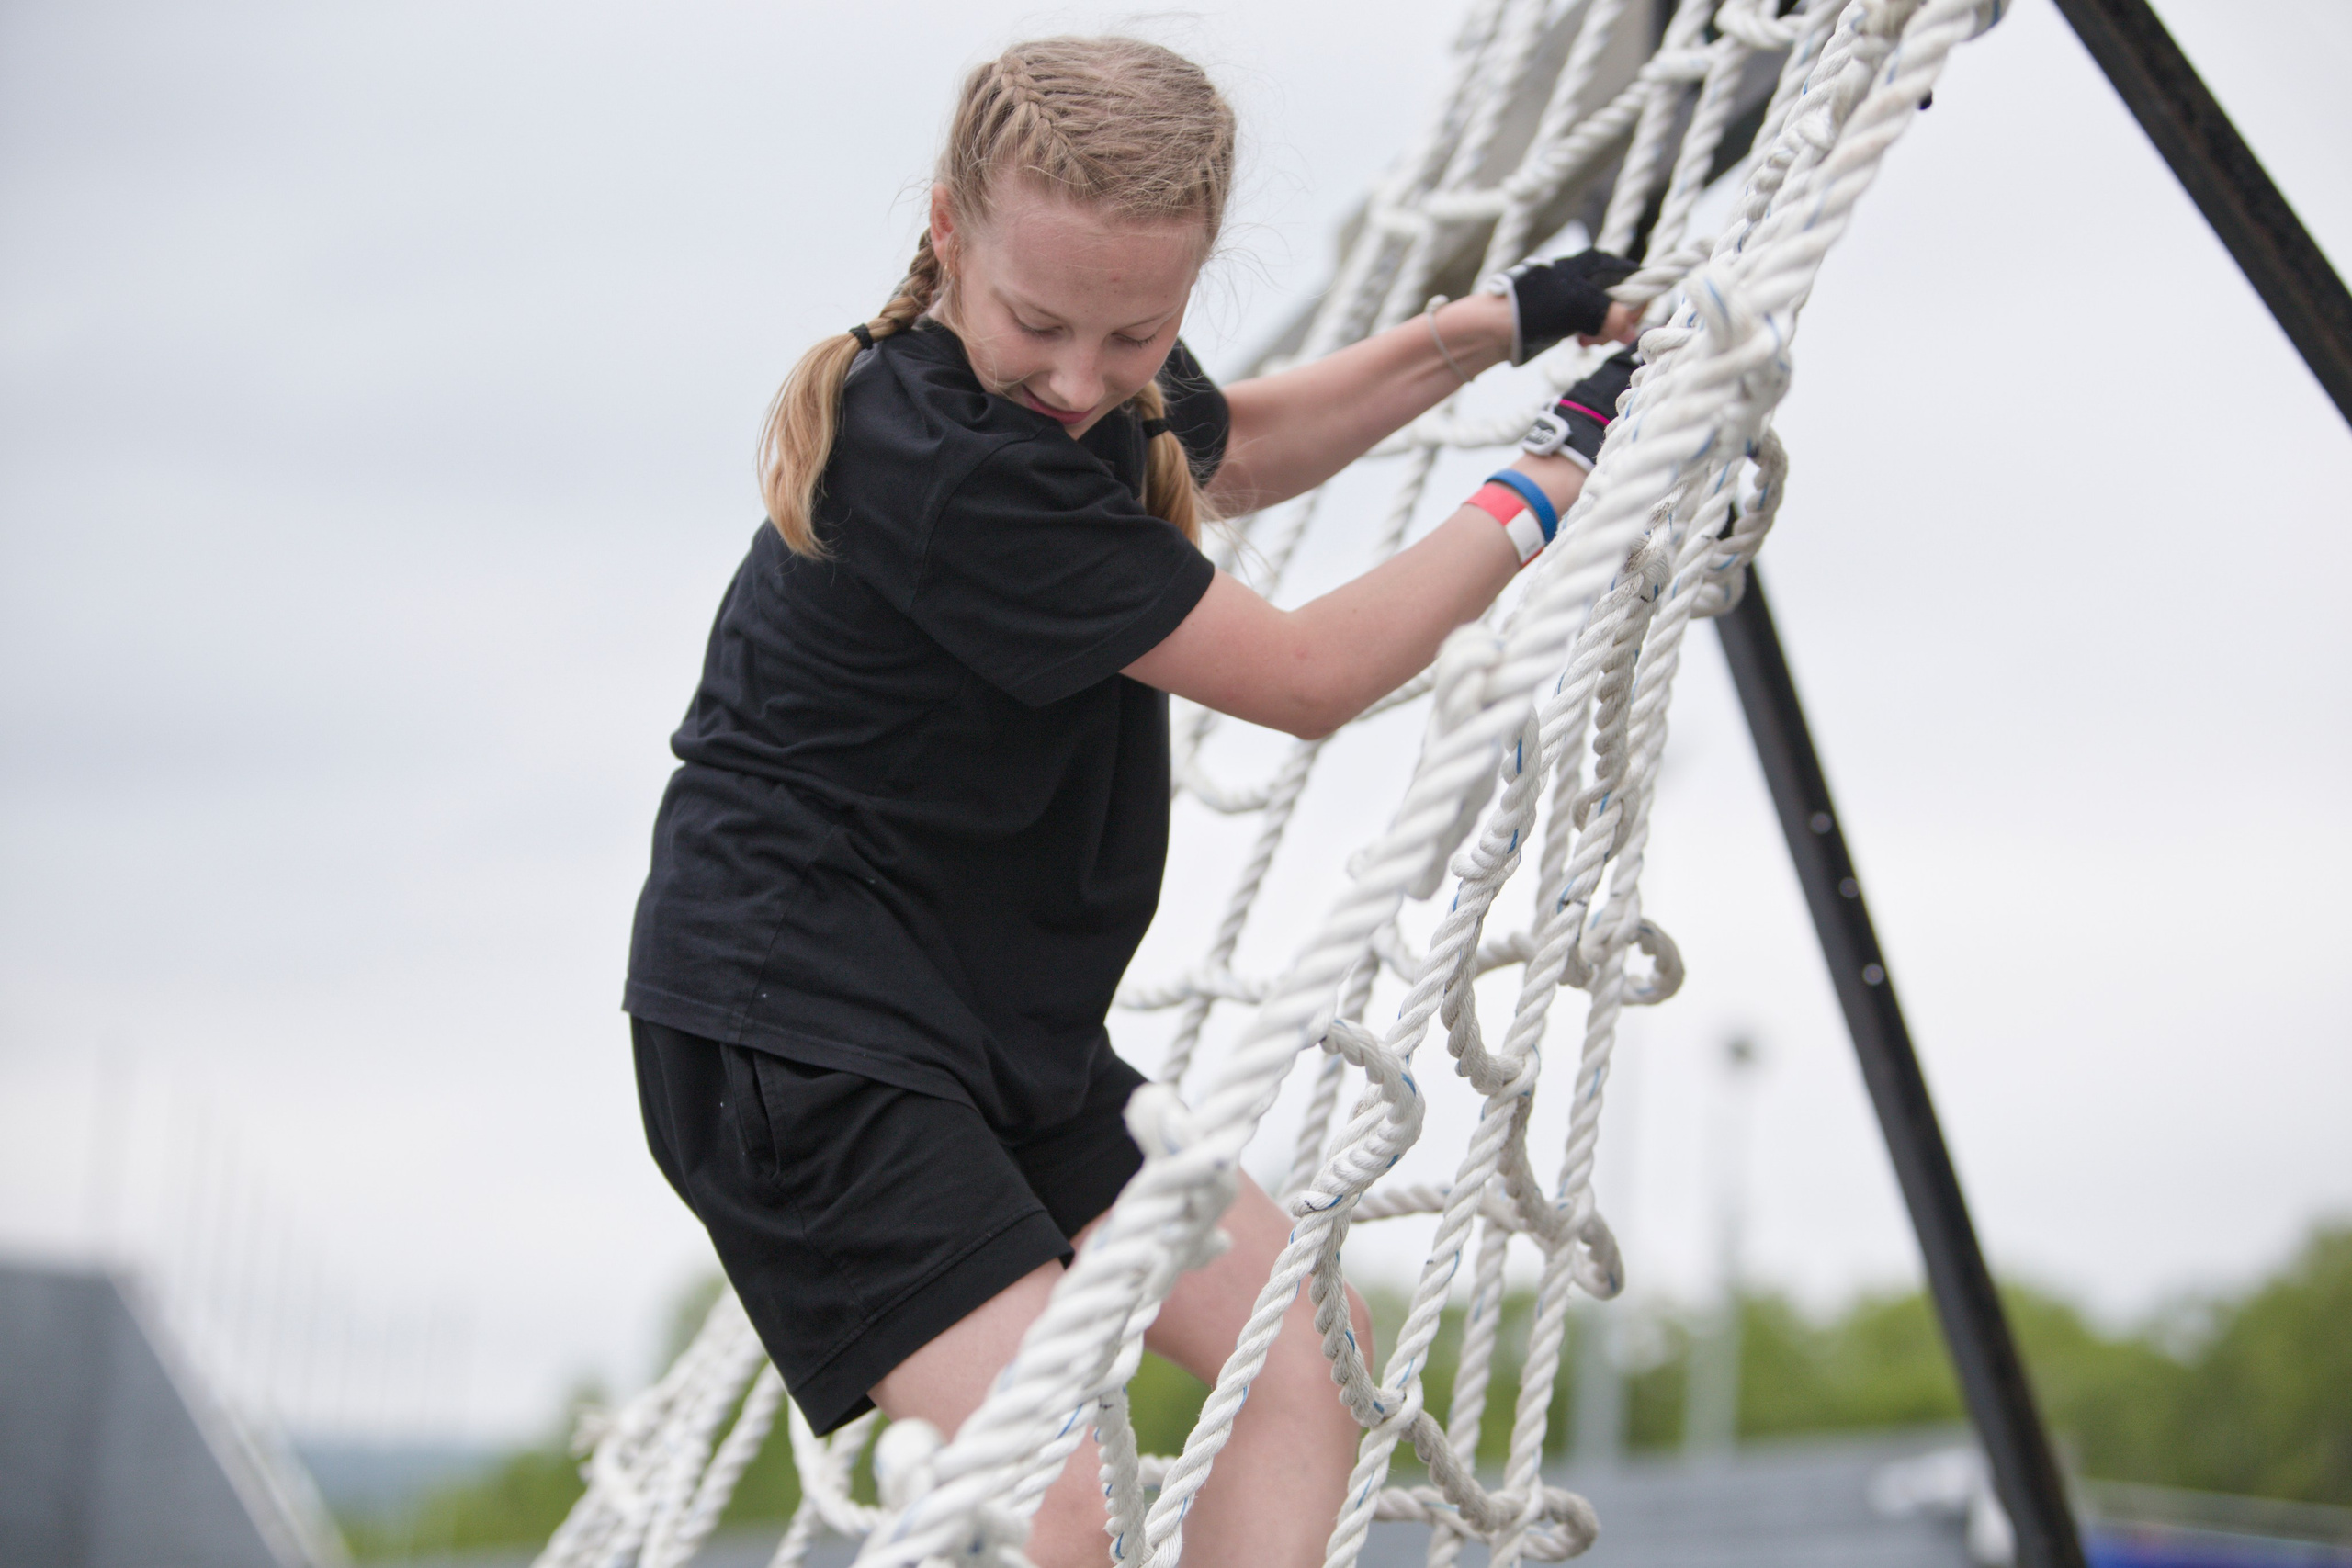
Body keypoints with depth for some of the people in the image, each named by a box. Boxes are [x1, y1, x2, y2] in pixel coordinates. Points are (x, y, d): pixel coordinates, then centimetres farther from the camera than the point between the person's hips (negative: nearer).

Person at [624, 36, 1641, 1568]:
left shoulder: (1095, 387, 1)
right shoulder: (947, 470, -27)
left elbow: (1230, 451, 29)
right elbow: (1306, 676, -18)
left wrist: (1496, 326, 21)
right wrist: (1529, 505, -5)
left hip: (1000, 1019, 10)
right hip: (800, 1026, -10)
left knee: (1312, 1366, 11)